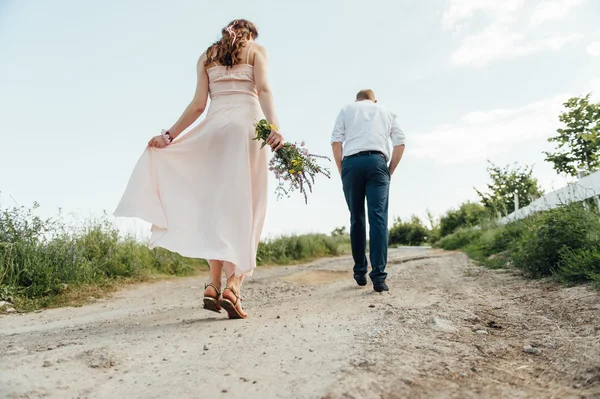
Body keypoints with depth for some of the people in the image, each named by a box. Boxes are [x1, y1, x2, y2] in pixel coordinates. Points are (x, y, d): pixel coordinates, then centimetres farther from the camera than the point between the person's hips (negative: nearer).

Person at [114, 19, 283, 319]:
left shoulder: (206, 57, 23)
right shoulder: (256, 50, 16)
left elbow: (198, 104, 9)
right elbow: (263, 89, -4)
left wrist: (169, 135, 11)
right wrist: (274, 126, -18)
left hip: (215, 127, 3)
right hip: (247, 125, -2)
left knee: (217, 205, 5)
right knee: (244, 207, -6)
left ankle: (214, 285, -4)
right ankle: (232, 288, -17)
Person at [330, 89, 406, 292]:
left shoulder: (347, 109, 22)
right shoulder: (387, 112, 26)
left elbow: (336, 142, 8)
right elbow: (400, 143, 13)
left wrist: (342, 171, 11)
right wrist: (390, 171, 15)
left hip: (351, 162, 1)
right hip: (377, 162, 0)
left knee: (356, 219, 9)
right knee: (378, 219, -7)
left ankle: (360, 273, 13)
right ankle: (378, 276, -15)